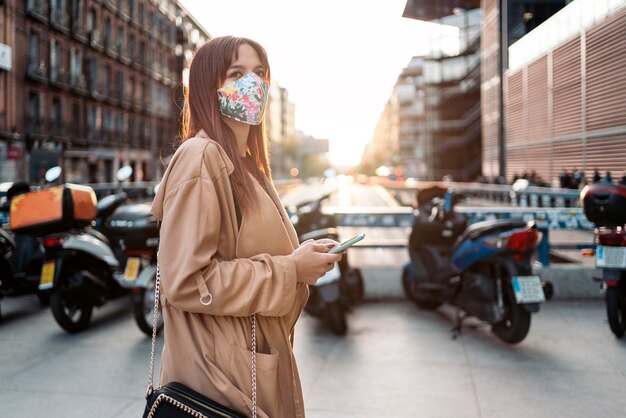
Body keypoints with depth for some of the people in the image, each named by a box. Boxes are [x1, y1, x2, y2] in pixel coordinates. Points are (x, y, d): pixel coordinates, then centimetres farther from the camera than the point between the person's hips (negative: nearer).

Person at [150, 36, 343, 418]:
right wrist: (289, 271, -18)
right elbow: (186, 281, -23)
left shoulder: (246, 164, 12)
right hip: (223, 373, -9)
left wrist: (300, 258, 5)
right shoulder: (200, 157, -16)